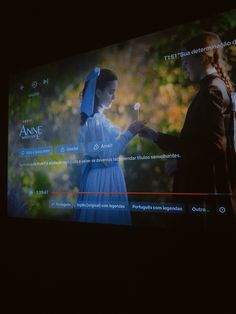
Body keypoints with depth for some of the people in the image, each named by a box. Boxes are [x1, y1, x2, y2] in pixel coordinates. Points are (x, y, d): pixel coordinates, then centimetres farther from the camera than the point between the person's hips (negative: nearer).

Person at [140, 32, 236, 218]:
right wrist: (156, 137, 16)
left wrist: (179, 162, -10)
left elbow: (216, 145, -21)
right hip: (205, 183, 9)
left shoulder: (212, 90, -14)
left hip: (209, 187, -9)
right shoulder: (214, 87, 16)